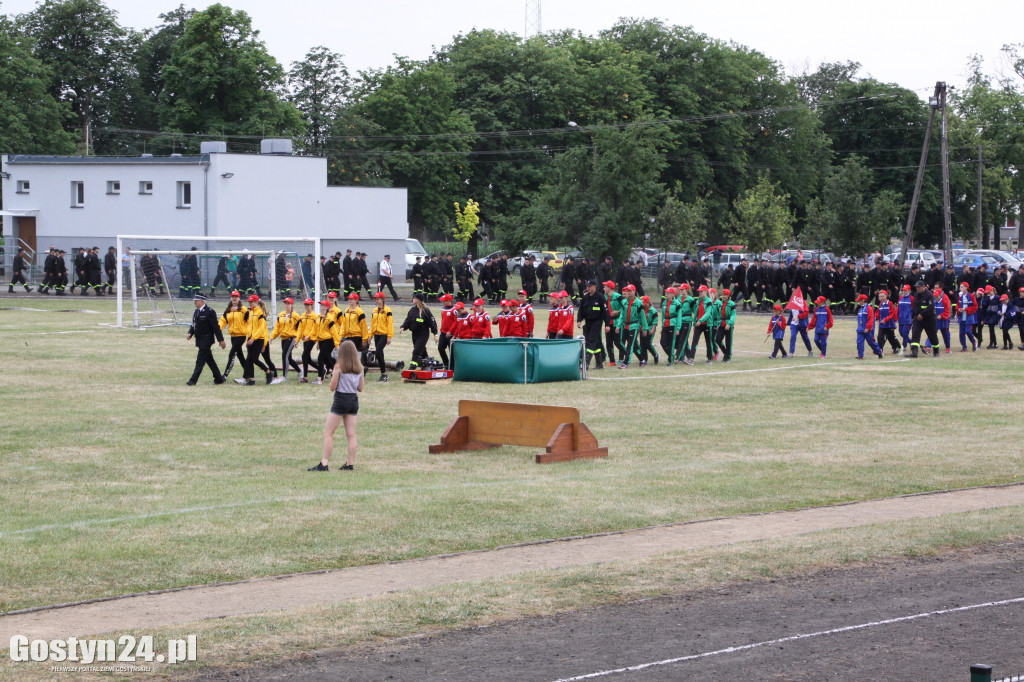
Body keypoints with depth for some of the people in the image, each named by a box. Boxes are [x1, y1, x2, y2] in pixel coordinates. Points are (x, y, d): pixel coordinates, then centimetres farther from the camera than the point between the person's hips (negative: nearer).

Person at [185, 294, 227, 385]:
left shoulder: (209, 312, -13)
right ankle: (219, 378, 23)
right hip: (199, 340, 9)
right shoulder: (196, 312, 13)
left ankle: (193, 380, -12)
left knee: (200, 360, -10)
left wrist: (221, 340, -15)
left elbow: (216, 327, -14)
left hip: (206, 340, -9)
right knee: (209, 360, 14)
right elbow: (194, 325, 19)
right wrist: (190, 333, -1)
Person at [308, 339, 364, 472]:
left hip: (341, 400, -6)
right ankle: (350, 464, 6)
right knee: (351, 434, 8)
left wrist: (333, 375, 6)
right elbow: (361, 388, 9)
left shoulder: (339, 367, -12)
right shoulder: (359, 368, 4)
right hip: (354, 400, 6)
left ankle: (324, 464, -9)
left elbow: (332, 387, -10)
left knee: (328, 433, -2)